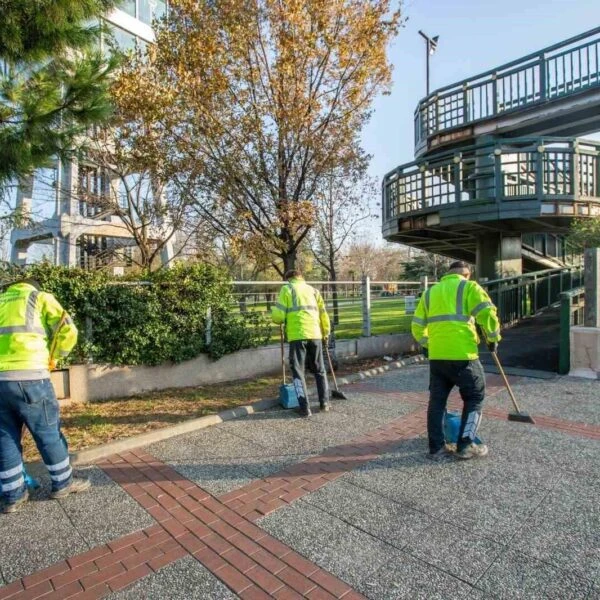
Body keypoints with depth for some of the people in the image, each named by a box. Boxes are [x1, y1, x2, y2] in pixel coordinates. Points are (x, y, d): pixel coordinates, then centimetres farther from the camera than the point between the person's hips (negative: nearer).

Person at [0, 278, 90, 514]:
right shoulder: (41, 298, 9)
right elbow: (67, 332, -2)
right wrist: (52, 356, 13)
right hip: (29, 377, -5)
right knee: (49, 433, 9)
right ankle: (63, 483, 23)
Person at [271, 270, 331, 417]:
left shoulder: (287, 289, 5)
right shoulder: (312, 289, 18)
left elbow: (279, 316, -4)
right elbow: (323, 314, 16)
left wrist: (274, 311, 19)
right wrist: (325, 333, 27)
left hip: (297, 335, -4)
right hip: (315, 334, 4)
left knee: (298, 372, 5)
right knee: (319, 370, 18)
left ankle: (305, 408, 2)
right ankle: (324, 403, 22)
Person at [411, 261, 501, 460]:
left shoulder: (430, 292, 18)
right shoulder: (469, 287, 4)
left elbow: (417, 326, 18)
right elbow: (488, 315, -8)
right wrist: (493, 339, 8)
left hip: (436, 356, 4)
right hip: (462, 355, -4)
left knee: (437, 400, 14)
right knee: (474, 398, 14)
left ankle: (436, 448, 18)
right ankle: (465, 445, 15)